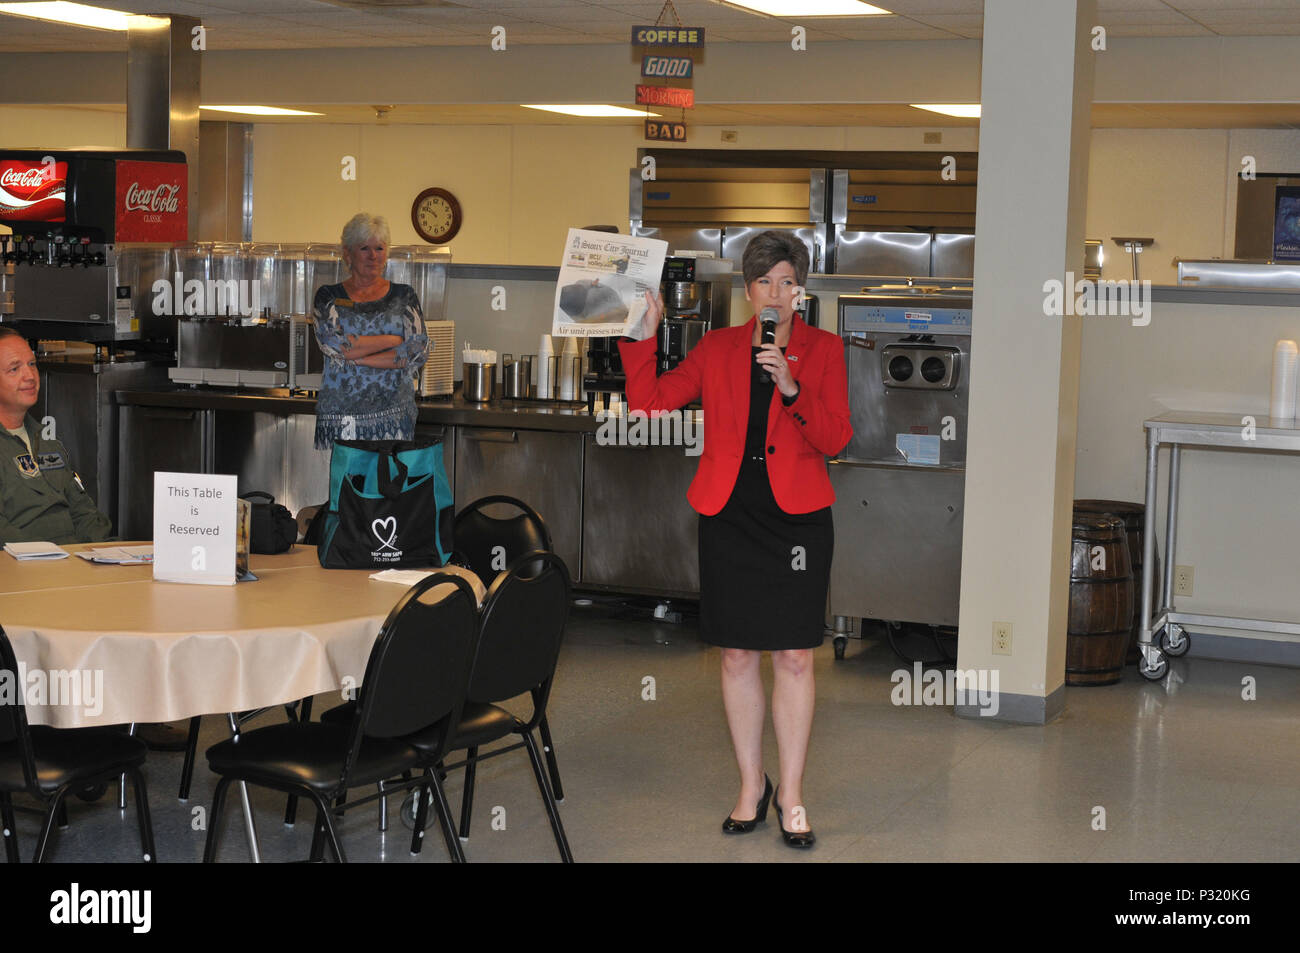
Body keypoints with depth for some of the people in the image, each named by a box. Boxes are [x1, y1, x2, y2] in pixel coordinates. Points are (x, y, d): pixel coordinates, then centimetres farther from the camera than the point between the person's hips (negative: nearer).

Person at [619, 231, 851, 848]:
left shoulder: (823, 350, 4)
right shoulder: (718, 348, 8)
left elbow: (835, 439, -6)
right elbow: (648, 402, 4)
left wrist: (792, 390, -20)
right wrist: (643, 335, -5)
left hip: (797, 516, -1)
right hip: (730, 514, 2)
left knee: (794, 659, -1)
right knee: (737, 656, 6)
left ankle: (791, 795, 11)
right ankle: (751, 786, 20)